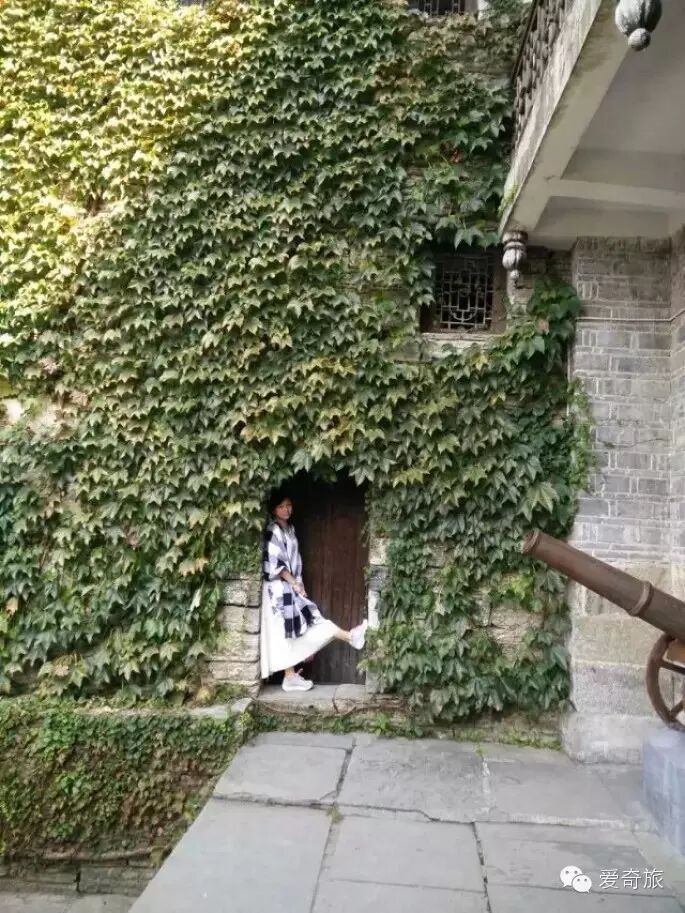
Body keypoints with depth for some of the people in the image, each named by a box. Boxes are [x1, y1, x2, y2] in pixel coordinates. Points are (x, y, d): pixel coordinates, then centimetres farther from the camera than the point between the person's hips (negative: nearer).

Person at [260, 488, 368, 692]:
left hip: (290, 587, 9)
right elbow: (274, 564, -17)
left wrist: (298, 583, 10)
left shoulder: (289, 529, 15)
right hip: (279, 588, -9)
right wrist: (294, 582, -15)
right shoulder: (273, 532, -12)